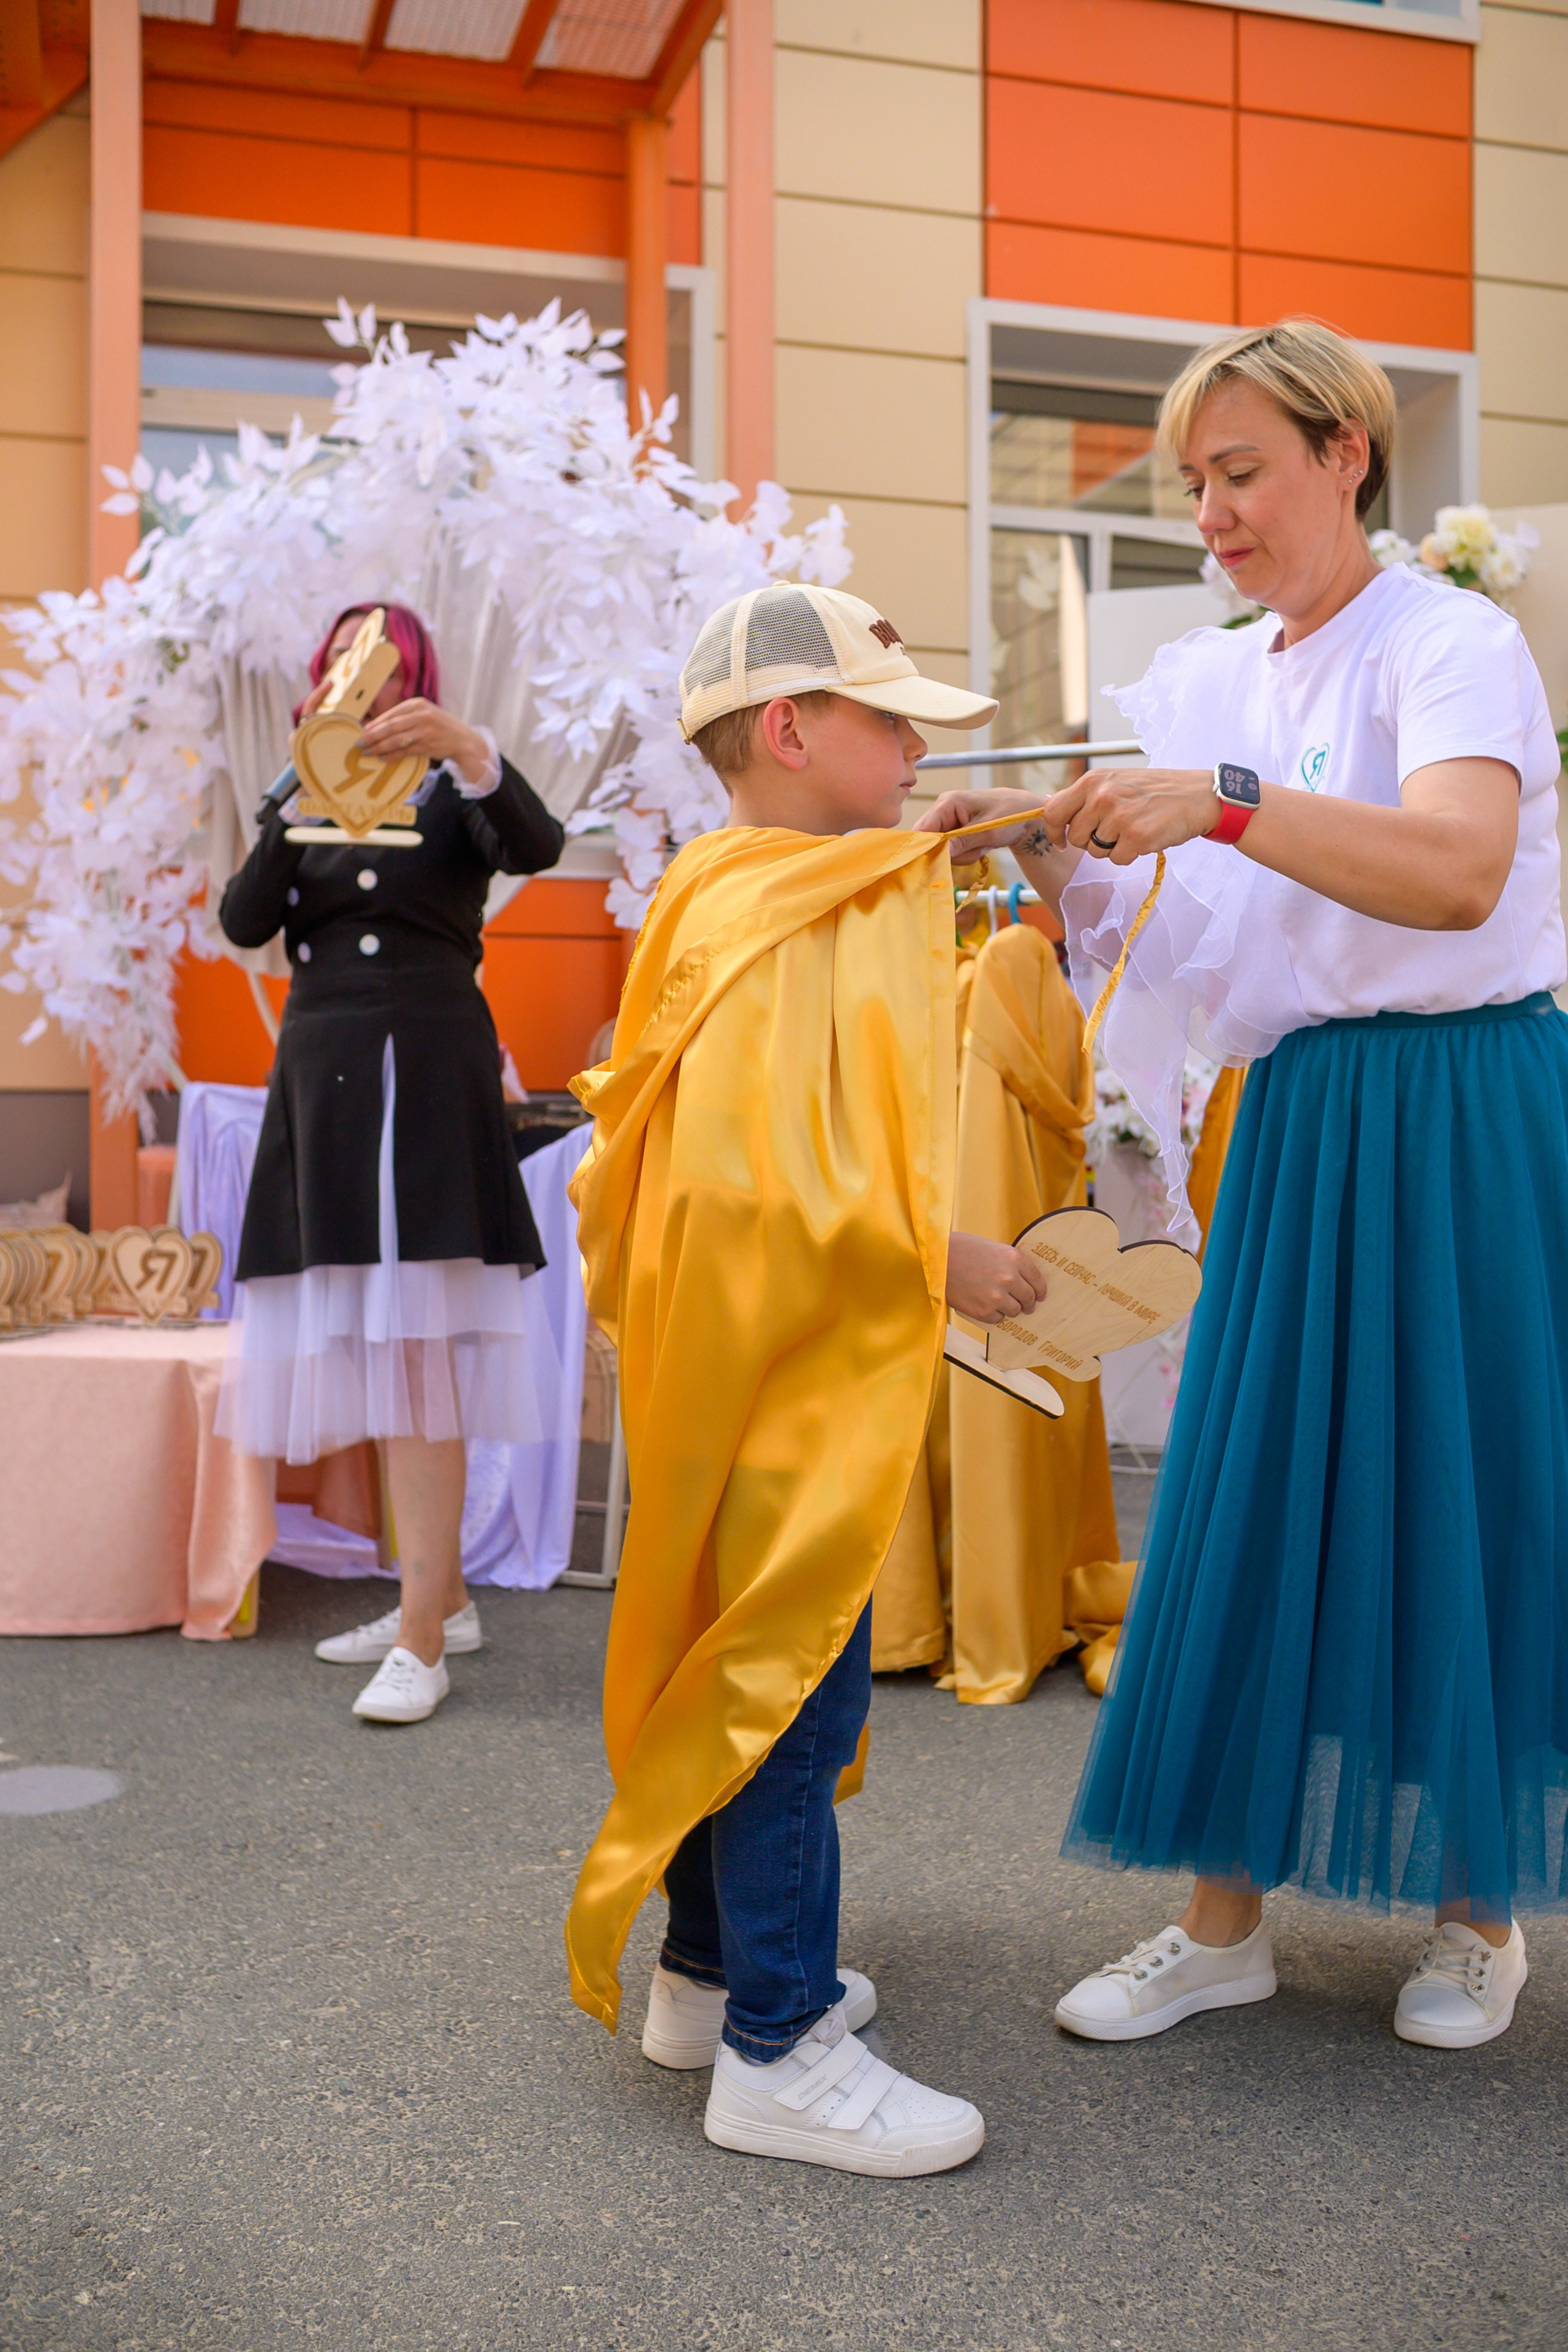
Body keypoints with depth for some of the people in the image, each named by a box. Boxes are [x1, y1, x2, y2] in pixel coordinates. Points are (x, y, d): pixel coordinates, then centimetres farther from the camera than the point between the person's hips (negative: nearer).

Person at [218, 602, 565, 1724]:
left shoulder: (452, 788, 4)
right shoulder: (305, 801, 19)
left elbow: (538, 847, -18)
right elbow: (246, 923, 2)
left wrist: (466, 748, -33)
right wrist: (298, 812, -12)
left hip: (425, 1082, -6)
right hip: (321, 1083, 6)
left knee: (415, 1352, -13)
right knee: (368, 1353, 7)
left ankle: (421, 1641, -13)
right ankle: (444, 1596, 18)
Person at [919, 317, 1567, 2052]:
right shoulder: (1212, 683, 12)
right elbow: (1161, 952, 9)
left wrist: (1224, 801, -36)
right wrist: (1053, 853, -8)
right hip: (1299, 1131, 6)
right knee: (1253, 1501, 5)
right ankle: (1224, 1918, 17)